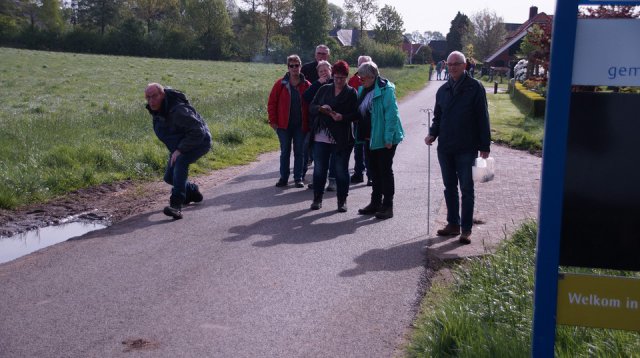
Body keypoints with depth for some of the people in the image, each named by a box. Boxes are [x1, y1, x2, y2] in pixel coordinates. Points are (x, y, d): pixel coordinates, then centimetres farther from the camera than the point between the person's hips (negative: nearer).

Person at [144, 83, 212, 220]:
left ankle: (176, 205, -43)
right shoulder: (154, 108, -5)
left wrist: (180, 150, -34)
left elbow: (198, 131, -33)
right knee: (169, 177, 9)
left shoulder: (177, 110, -33)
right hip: (179, 144, 9)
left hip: (199, 141, -9)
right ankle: (193, 192, 38)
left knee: (180, 162, -36)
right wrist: (175, 149, 11)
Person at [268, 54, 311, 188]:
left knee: (299, 152, 5)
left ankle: (298, 178, 14)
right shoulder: (280, 84, 0)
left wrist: (309, 123, -2)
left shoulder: (306, 85, 1)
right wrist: (273, 121, -4)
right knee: (285, 152, 7)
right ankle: (283, 178, 16)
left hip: (301, 125, 0)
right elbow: (272, 103, 1)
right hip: (284, 125, 0)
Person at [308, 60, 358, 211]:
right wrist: (321, 108, -13)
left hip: (341, 139, -3)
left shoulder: (352, 93, 2)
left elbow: (355, 114, -4)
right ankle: (317, 198, 21)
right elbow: (311, 107, 8)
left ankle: (342, 200, 16)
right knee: (319, 169, 7)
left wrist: (343, 117, -23)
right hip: (321, 137, 3)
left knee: (341, 170, 5)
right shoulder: (324, 89, 10)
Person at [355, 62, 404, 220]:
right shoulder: (363, 90, 8)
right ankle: (376, 203, 26)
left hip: (384, 139, -8)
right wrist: (360, 134, 9)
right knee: (374, 170, 15)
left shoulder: (386, 89, -17)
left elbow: (391, 114, -20)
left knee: (385, 171, 0)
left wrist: (388, 137, -23)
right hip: (369, 138, 8)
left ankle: (387, 205, 9)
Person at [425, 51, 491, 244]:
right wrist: (432, 134, -3)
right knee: (450, 188, 12)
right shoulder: (443, 90, 10)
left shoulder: (475, 87, -5)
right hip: (445, 148, 5)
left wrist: (484, 146, -9)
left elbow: (482, 118, -6)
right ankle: (453, 224, 22)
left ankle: (466, 229, 9)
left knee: (466, 189, 2)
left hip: (466, 149, -5)